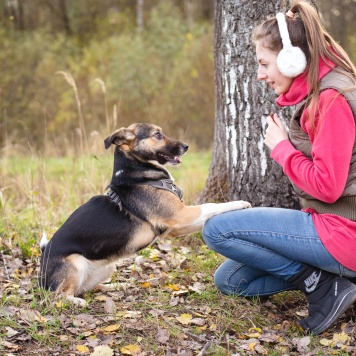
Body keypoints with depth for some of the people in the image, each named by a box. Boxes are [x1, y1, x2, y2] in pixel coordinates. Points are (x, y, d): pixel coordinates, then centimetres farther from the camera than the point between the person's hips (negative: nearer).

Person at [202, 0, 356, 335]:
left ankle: (318, 282, -7)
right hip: (328, 222, 10)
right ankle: (326, 275, 5)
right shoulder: (317, 94, 10)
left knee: (217, 230, -11)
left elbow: (327, 185, -23)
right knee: (228, 280, 12)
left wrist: (281, 147, -11)